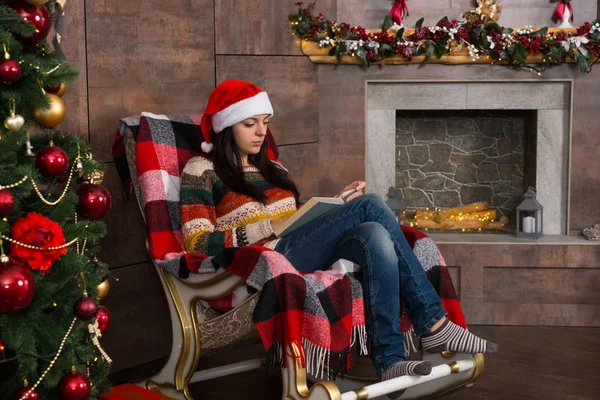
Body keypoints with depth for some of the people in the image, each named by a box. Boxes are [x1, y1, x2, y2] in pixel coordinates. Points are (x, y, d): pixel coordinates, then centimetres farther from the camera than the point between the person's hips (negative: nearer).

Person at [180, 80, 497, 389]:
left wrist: (338, 204, 5)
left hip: (299, 255, 7)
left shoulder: (273, 170, 26)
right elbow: (198, 244, -8)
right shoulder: (201, 171, 4)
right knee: (370, 206, -23)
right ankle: (433, 324, -22)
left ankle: (390, 360, -32)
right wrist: (270, 226, -17)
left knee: (374, 235, -27)